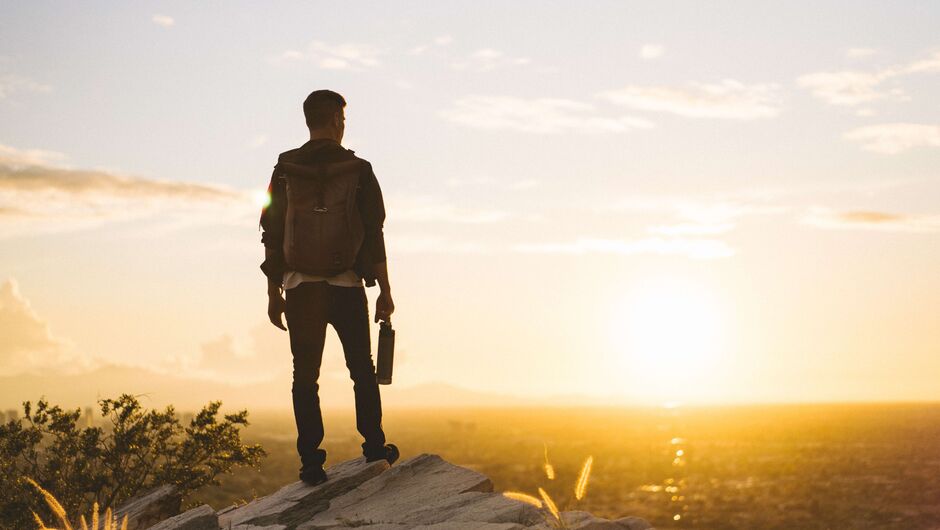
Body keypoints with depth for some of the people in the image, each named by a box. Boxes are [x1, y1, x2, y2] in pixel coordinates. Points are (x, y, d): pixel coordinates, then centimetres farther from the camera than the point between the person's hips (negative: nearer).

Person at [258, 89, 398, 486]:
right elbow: (374, 233, -2)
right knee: (362, 368, 14)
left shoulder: (285, 168, 4)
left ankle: (311, 460, 1)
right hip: (346, 285, -1)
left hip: (300, 286, 1)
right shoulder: (357, 169, 0)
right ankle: (373, 445, 16)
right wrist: (384, 289, 3)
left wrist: (273, 292, 11)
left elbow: (272, 233, 5)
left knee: (305, 376, 4)